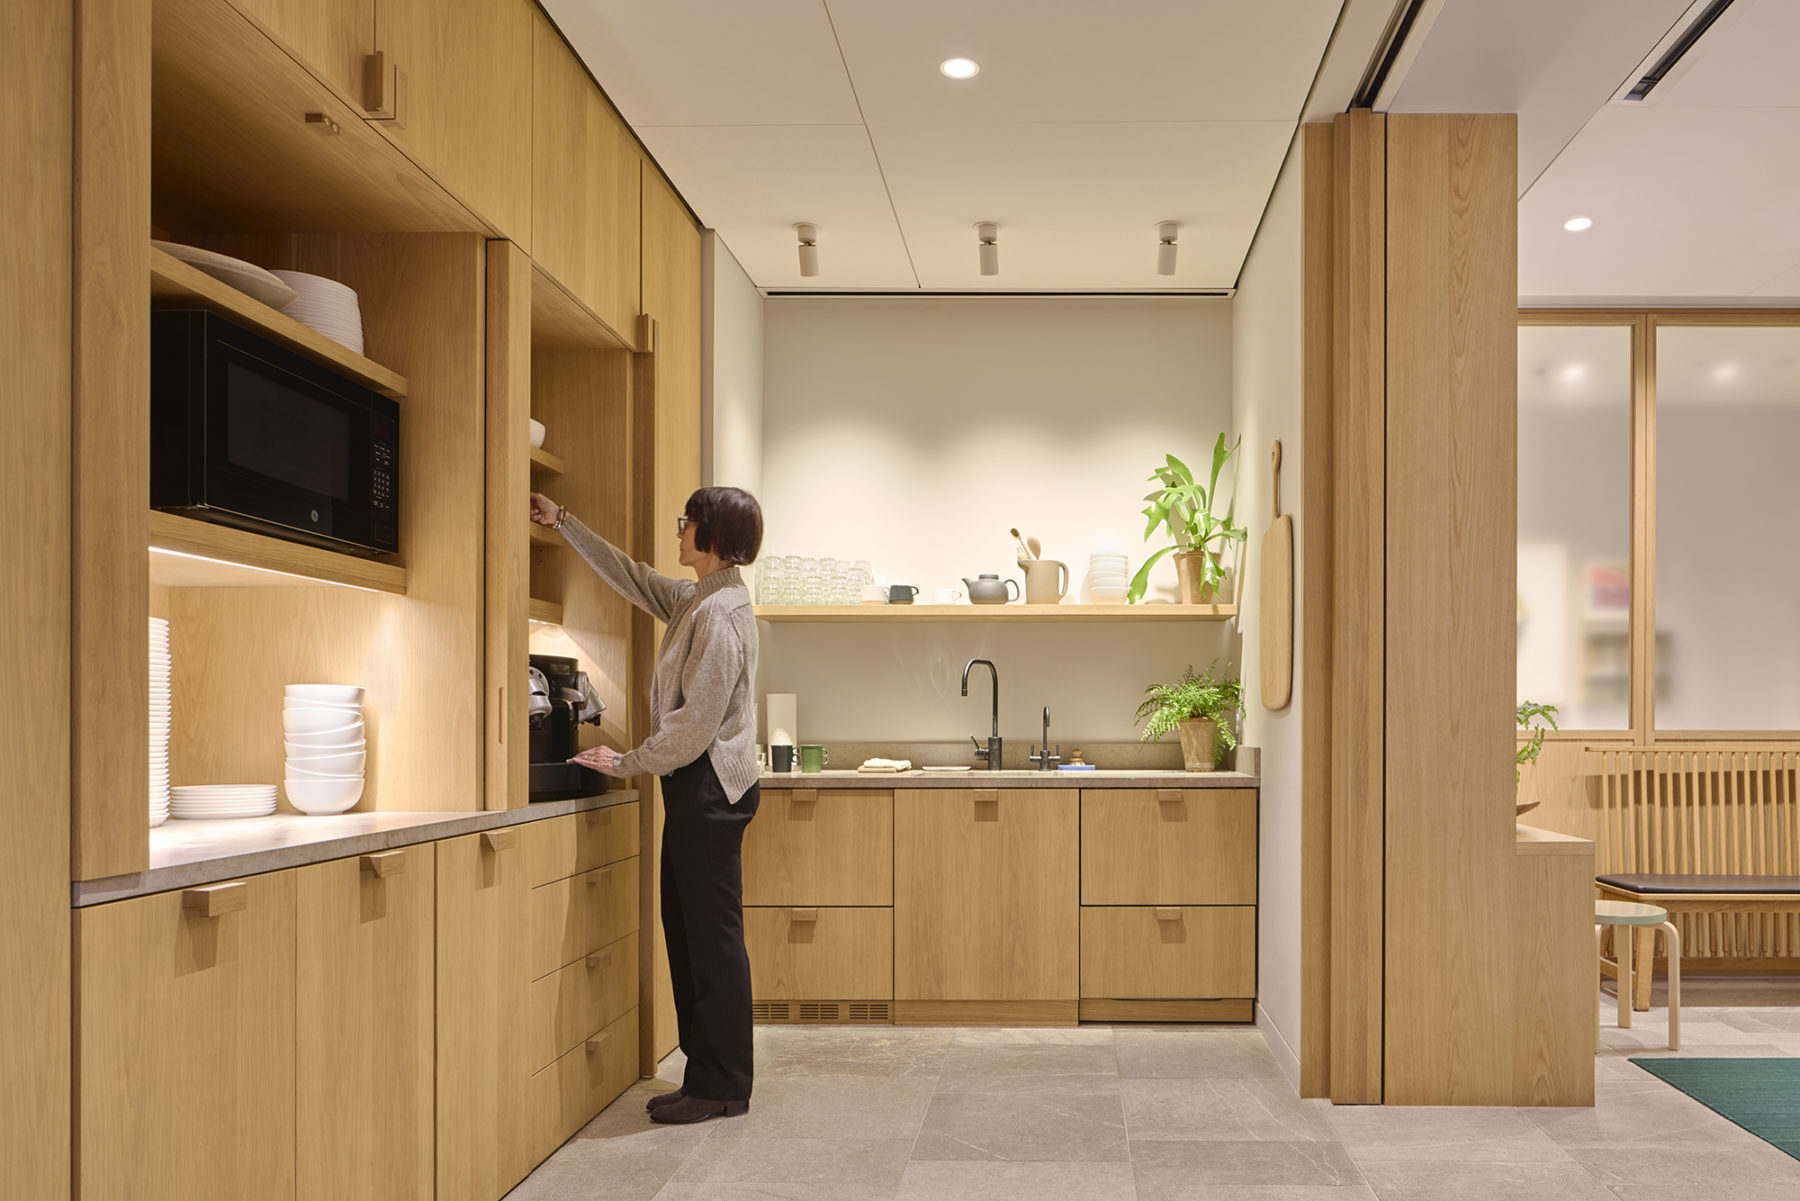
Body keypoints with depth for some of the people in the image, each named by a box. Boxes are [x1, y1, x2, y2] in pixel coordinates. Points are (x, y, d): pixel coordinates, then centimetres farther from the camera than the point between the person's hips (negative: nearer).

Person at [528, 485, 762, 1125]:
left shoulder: (719, 613, -17)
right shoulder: (699, 598, 13)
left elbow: (696, 721, -20)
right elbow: (635, 579, 26)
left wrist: (627, 763, -11)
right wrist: (565, 523, 28)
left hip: (709, 788, -10)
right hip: (698, 787, 10)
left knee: (712, 935, -3)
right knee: (687, 929, 13)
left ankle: (721, 1086, 7)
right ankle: (708, 1075, 21)